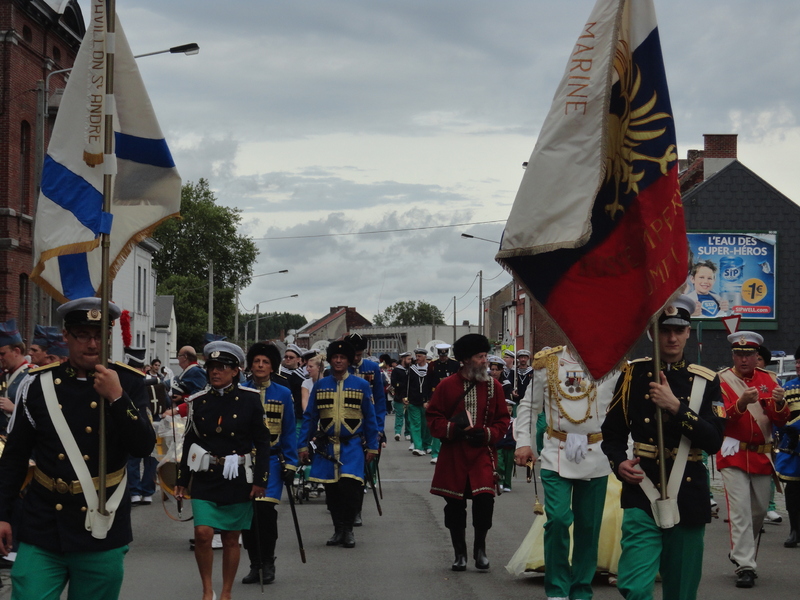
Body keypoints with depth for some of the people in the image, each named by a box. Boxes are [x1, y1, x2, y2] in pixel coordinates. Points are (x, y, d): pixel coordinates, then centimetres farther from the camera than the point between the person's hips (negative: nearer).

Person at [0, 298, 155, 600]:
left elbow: (144, 447, -10)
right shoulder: (39, 383, 2)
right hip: (42, 530, 1)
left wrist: (117, 398, -20)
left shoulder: (127, 383, 0)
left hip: (101, 533, 0)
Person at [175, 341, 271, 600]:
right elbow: (189, 442, 9)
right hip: (205, 478, 1)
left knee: (231, 539, 7)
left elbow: (263, 442, -2)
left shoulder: (249, 399, -4)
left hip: (238, 479, -1)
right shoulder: (198, 401, 2)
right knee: (203, 533, -12)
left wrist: (260, 480, -7)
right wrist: (182, 479, 8)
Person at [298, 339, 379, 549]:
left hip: (353, 447, -2)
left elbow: (370, 418, 6)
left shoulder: (361, 385, 4)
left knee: (349, 486, -13)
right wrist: (303, 446, 4)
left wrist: (372, 447, 3)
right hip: (326, 446, 2)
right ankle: (338, 530, 17)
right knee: (331, 490, 4)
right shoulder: (320, 386, 7)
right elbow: (309, 417, 10)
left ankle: (348, 530, 1)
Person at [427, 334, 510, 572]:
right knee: (455, 505, 4)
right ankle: (460, 554, 18)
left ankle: (480, 548, 3)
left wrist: (487, 434, -9)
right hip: (453, 455, 0)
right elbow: (434, 418, 4)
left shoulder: (493, 385, 5)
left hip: (483, 453, 0)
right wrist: (451, 429, -14)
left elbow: (502, 419, 9)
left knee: (484, 498, -16)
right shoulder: (447, 386, 2)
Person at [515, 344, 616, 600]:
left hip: (596, 459, 1)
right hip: (556, 457, -1)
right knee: (558, 519, -13)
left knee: (588, 526, 6)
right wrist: (523, 442, 2)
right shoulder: (547, 363, 4)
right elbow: (529, 405, 11)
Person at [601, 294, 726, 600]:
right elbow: (613, 431, 10)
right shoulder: (633, 373, 3)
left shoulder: (706, 381, 3)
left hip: (688, 494, 1)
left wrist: (676, 407, -18)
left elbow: (714, 442, -7)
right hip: (643, 493, -1)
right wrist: (619, 463, -10)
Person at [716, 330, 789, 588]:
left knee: (760, 510, 12)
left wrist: (779, 403, -22)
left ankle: (740, 550, 33)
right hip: (734, 454, -4)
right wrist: (741, 403, -34)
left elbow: (780, 421, 1)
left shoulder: (767, 379, 6)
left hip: (762, 455, 5)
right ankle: (745, 566, -10)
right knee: (740, 511, -11)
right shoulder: (722, 380, -5)